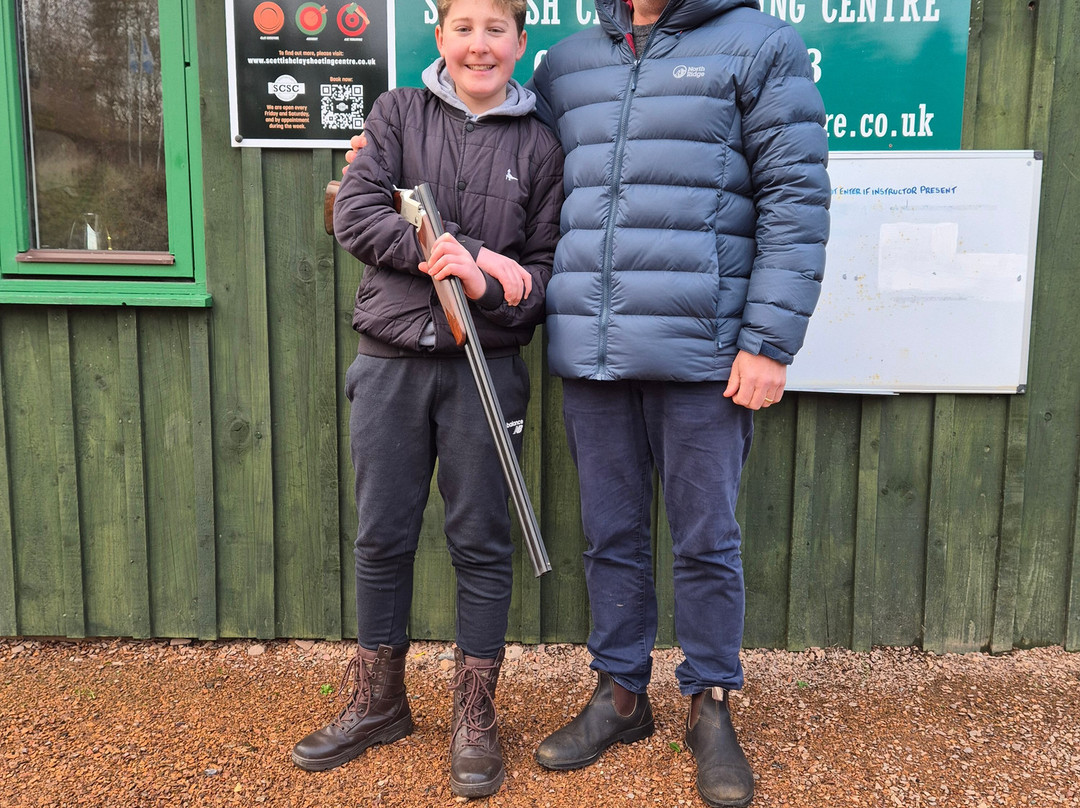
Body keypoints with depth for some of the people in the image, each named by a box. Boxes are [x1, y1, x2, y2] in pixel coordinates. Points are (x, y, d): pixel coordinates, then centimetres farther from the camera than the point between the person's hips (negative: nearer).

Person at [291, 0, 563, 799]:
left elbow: (549, 268, 2)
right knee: (381, 537, 9)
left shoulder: (539, 145, 4)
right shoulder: (398, 113, 6)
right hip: (390, 363, 2)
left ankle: (475, 717, 20)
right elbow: (355, 213, -6)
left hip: (485, 367, -1)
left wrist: (485, 286, -19)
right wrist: (467, 253, -14)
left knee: (481, 541, 5)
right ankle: (377, 703, 27)